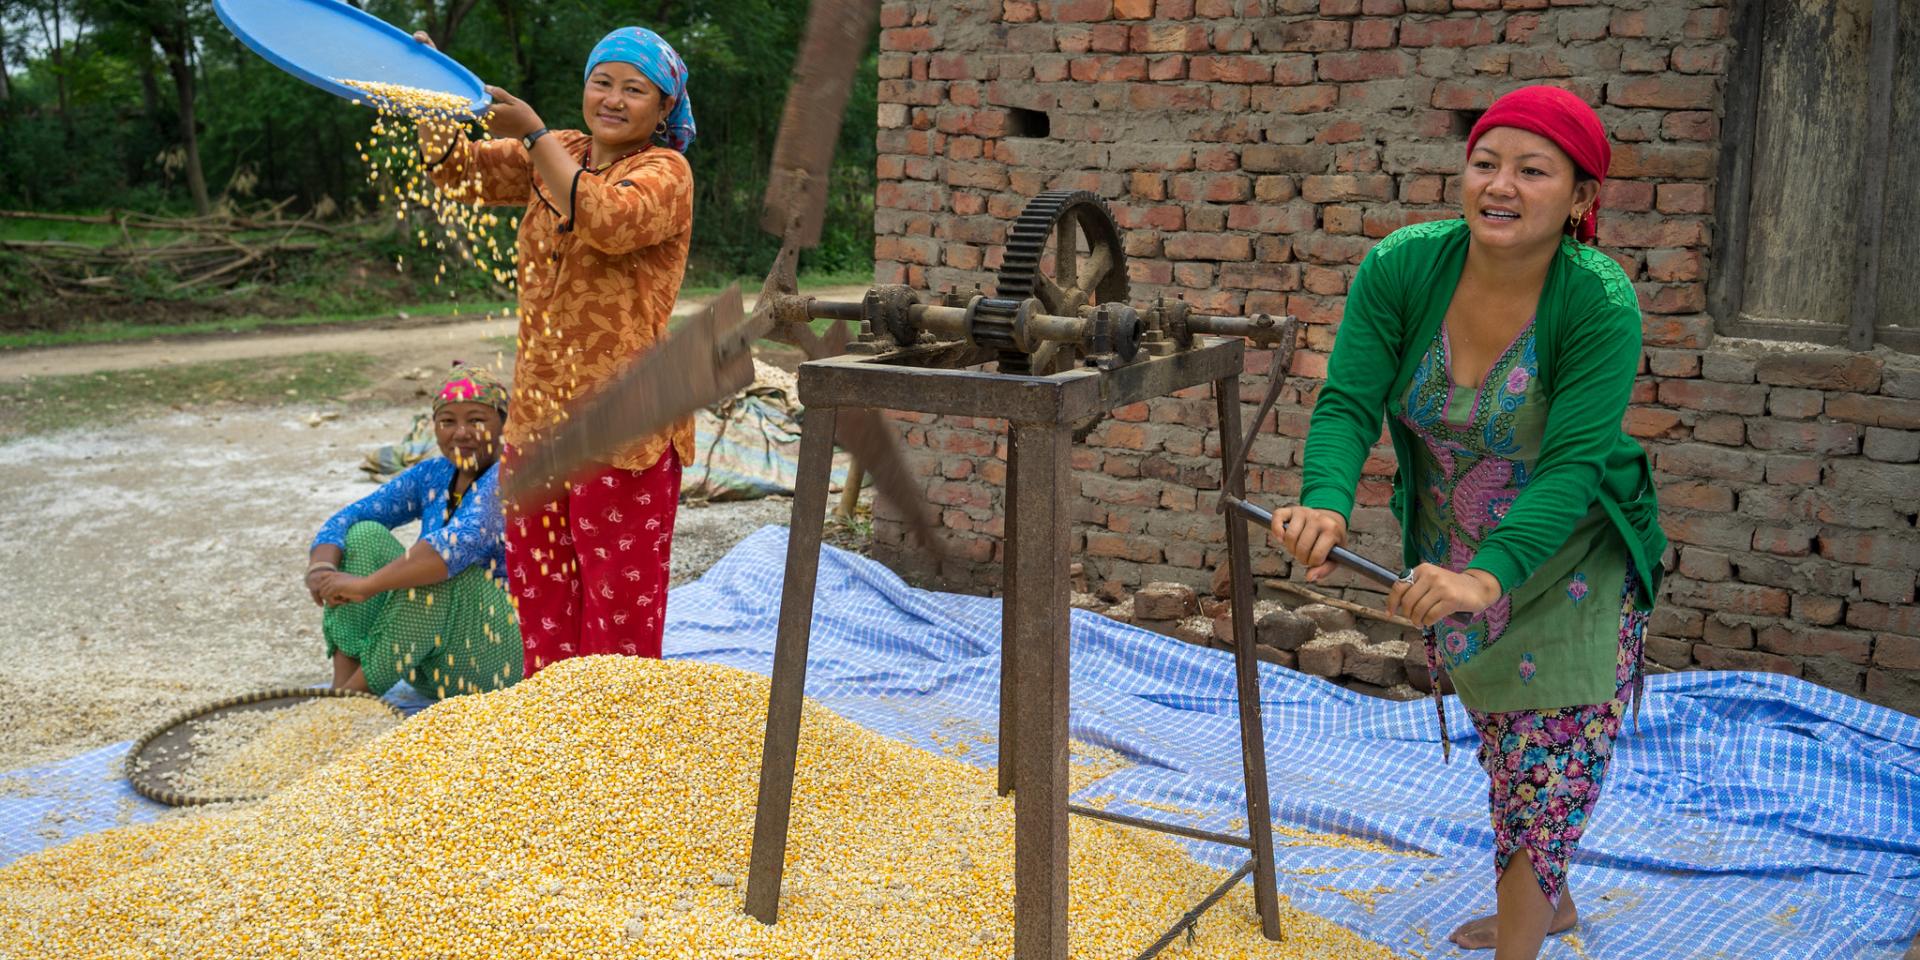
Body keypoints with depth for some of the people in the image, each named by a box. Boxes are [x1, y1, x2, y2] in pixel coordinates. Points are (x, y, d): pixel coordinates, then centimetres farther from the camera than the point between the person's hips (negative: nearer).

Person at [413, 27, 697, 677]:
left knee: (618, 599, 1)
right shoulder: (555, 156, 15)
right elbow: (463, 170, 11)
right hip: (539, 411, 7)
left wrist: (533, 134, -25)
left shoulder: (664, 172, -8)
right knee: (541, 597, 15)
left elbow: (611, 220, -28)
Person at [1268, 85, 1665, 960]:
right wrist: (1327, 503, -43)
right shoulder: (1402, 267, -18)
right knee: (1506, 748, 22)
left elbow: (1570, 466, -32)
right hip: (1452, 558, 4)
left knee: (1547, 765, -6)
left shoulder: (1599, 304, -27)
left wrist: (1486, 577, -47)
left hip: (1569, 559, -4)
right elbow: (1348, 401, -22)